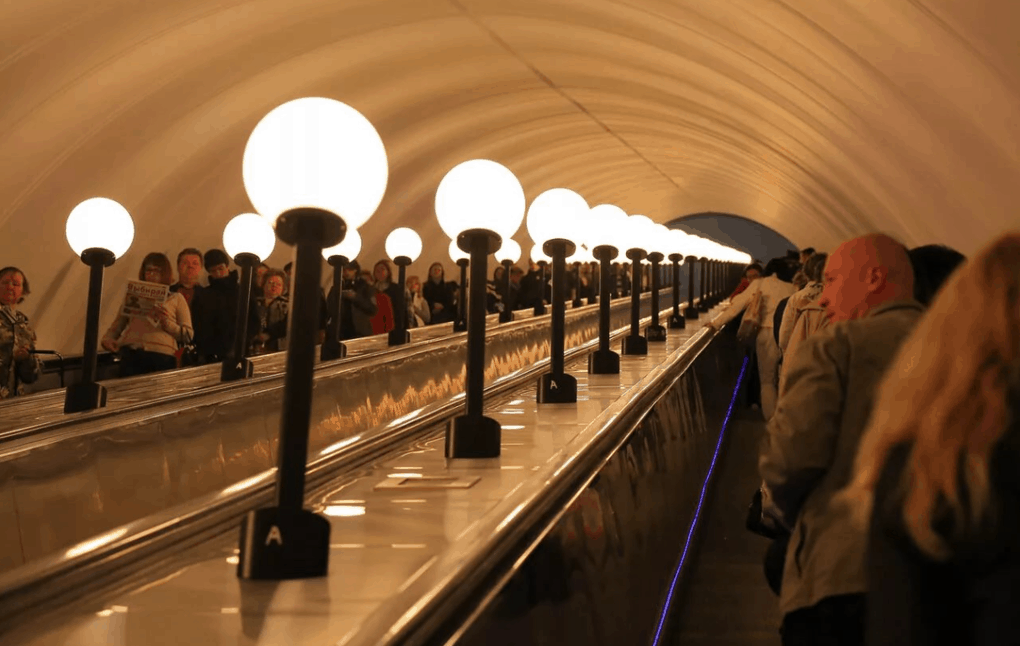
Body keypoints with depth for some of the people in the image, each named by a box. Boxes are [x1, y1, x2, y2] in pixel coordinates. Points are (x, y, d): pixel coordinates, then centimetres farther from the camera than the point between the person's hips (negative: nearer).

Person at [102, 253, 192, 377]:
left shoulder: (176, 298, 17)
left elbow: (188, 334, 10)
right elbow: (117, 326, 23)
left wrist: (167, 323, -4)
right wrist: (107, 339, 3)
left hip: (161, 357, -2)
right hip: (130, 354, 2)